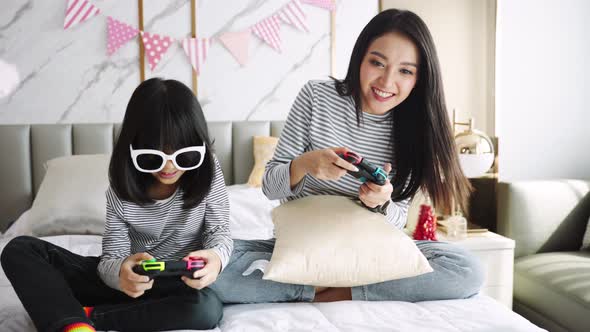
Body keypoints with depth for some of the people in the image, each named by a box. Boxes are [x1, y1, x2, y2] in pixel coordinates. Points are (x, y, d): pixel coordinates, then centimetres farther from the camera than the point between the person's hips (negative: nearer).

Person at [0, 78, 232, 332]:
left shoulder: (206, 172, -14)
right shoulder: (121, 190, -12)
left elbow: (219, 231, -8)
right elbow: (111, 258, -13)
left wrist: (217, 255, -34)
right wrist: (120, 272, -40)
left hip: (183, 283, -1)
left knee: (208, 309, -40)